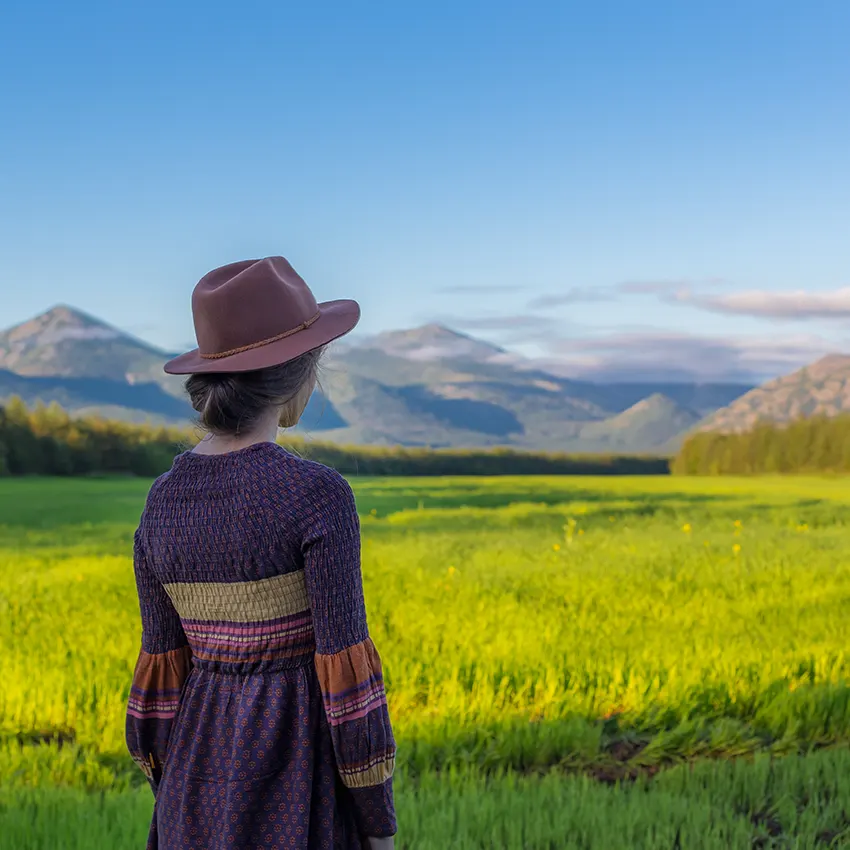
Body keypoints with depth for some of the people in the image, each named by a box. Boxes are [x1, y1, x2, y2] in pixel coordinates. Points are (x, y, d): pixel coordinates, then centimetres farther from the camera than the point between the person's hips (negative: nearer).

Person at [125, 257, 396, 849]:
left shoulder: (164, 500, -1)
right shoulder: (318, 495, -19)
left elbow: (164, 667, 5)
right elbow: (343, 663, -17)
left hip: (208, 772, 6)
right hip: (302, 780, -5)